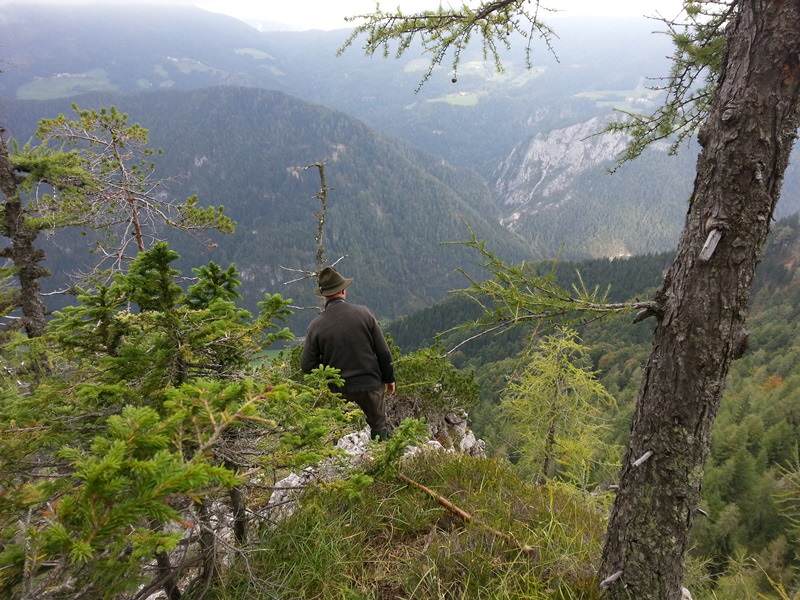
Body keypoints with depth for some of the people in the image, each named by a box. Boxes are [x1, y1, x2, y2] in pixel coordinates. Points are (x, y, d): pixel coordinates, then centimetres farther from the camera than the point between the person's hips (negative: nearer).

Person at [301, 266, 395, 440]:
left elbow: (307, 367, -5)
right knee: (379, 427, 16)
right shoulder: (364, 313, -8)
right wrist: (389, 379, 11)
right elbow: (383, 352, -3)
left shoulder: (316, 326, -9)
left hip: (338, 391, 0)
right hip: (370, 386, 0)